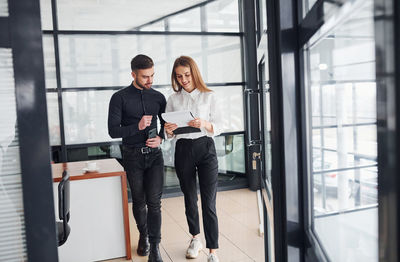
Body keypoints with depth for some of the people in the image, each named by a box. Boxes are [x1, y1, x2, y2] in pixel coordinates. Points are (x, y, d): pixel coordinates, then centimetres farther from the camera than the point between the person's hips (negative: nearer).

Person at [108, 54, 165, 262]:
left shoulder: (158, 97, 5)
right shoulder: (120, 98, -5)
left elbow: (166, 123, 16)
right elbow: (113, 131, -9)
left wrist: (160, 138, -5)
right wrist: (137, 127, -22)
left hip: (154, 154, 2)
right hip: (132, 156, -1)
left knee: (154, 202, -5)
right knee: (139, 201, 12)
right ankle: (143, 235, 35)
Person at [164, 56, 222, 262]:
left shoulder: (209, 97, 1)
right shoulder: (173, 99, 7)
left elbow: (218, 128, -2)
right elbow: (170, 134, 8)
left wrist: (205, 124, -23)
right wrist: (168, 131, -16)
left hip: (205, 148, -2)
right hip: (183, 150, 3)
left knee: (209, 201, -5)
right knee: (190, 198, 14)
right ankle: (196, 238, 35)